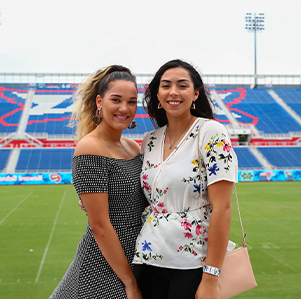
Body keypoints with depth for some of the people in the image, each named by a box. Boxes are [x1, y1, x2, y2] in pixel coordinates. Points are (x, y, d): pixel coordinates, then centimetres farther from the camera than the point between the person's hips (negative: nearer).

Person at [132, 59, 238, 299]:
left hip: (194, 264, -5)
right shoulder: (150, 141, 7)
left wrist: (211, 279, -18)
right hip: (151, 260, 5)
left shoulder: (212, 133, -11)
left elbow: (222, 208, -15)